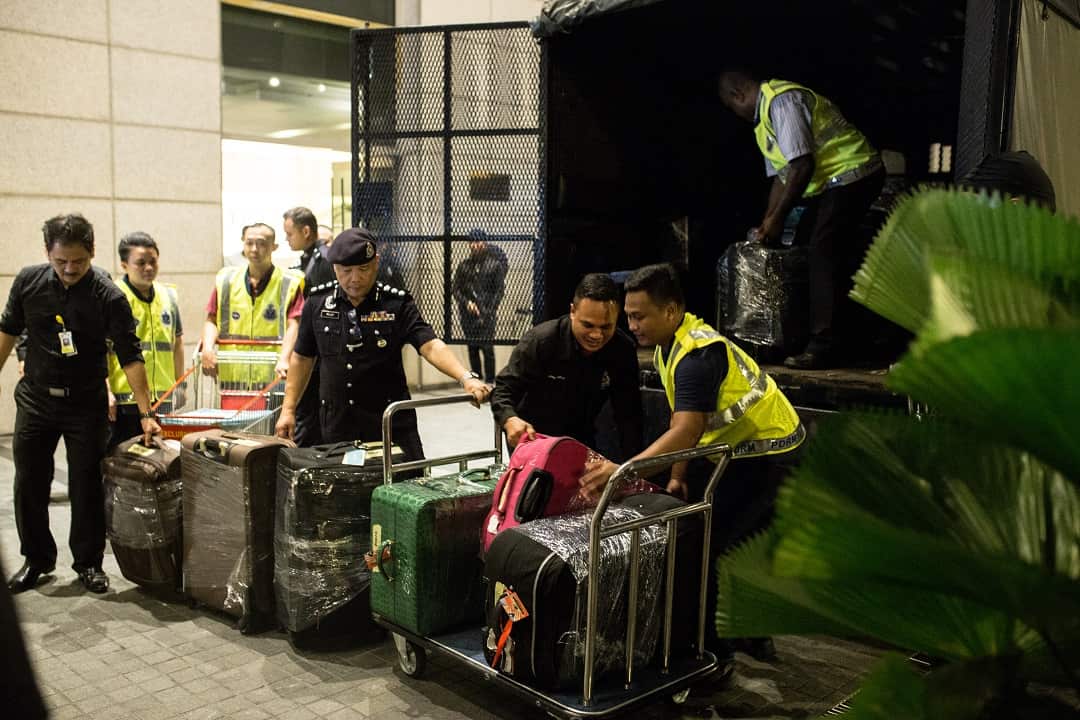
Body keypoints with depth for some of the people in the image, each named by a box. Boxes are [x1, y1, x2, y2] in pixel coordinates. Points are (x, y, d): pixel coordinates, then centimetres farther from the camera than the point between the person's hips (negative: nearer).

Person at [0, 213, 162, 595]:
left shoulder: (109, 297, -15)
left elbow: (130, 358, -17)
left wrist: (145, 413, -21)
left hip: (86, 405, -3)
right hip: (35, 399, 3)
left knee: (86, 487, 3)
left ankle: (89, 562, 18)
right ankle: (37, 559, 25)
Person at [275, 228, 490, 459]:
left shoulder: (397, 304, -5)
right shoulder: (317, 304, 4)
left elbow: (431, 346, -16)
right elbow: (302, 358, 13)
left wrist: (466, 378, -32)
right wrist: (288, 409, 10)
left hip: (391, 422, -2)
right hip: (337, 423, 2)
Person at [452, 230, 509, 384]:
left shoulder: (495, 265, 2)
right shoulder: (463, 265, 10)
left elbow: (499, 290, 0)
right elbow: (455, 288, 9)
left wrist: (488, 312, -9)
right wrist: (467, 302, -8)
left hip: (487, 313, -3)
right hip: (467, 313, 3)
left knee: (487, 347, -9)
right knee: (472, 348, 5)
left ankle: (490, 381, -1)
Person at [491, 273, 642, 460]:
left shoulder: (623, 350, -16)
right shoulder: (539, 341, -25)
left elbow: (629, 414, -11)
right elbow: (503, 390, -23)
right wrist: (510, 420, -45)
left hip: (581, 439, 3)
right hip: (532, 438, -3)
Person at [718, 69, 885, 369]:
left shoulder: (780, 101, -17)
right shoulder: (764, 116, 17)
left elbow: (802, 165, -24)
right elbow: (781, 176, 18)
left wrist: (777, 218, -17)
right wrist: (768, 225, 12)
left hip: (851, 173, -11)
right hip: (837, 179, 11)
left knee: (823, 253, -14)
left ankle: (823, 345, -14)